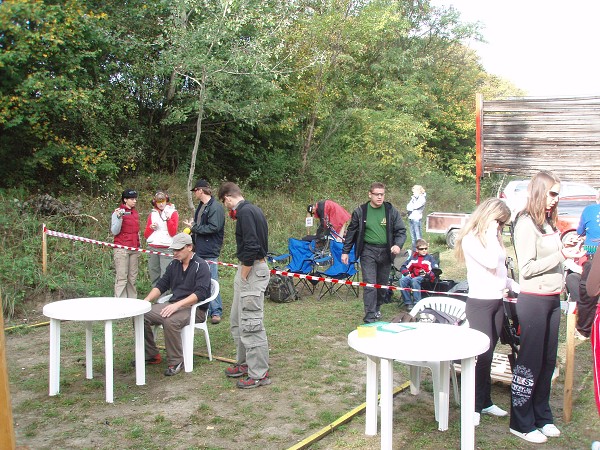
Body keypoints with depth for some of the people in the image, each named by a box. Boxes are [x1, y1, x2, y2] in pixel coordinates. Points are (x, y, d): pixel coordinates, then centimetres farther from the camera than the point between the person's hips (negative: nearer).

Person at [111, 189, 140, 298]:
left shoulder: (135, 212, 15)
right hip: (122, 249, -6)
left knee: (133, 278, 6)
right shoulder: (117, 212, -3)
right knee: (121, 278, -7)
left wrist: (139, 247, 19)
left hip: (134, 249, 6)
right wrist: (119, 217, -22)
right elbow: (114, 231, -9)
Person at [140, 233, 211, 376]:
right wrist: (145, 301, -3)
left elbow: (200, 294, -22)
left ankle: (176, 362, -18)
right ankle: (152, 355, 5)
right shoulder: (174, 264, 12)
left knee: (170, 321, -37)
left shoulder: (201, 266, -10)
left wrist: (177, 304, -32)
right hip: (174, 305, 8)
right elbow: (161, 285, 15)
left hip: (195, 309, -7)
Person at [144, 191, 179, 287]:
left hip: (166, 249, -4)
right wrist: (151, 227, -4)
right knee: (154, 276, 4)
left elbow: (173, 232, -5)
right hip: (153, 248, 4)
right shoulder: (152, 214, 15)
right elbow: (146, 235, 15)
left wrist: (168, 218, -13)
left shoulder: (173, 213, 5)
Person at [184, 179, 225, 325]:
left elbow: (214, 227, -22)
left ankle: (216, 312, 3)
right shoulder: (200, 206, 17)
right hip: (199, 250, 9)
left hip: (210, 252, -9)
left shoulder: (215, 207, -12)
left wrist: (194, 227, -14)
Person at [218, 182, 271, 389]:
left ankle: (259, 374, 3)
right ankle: (245, 363, 31)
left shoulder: (245, 211, -17)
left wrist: (243, 277, -17)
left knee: (251, 324, -5)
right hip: (249, 267, 11)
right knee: (237, 321, 19)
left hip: (252, 269, -11)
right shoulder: (252, 209, 15)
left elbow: (251, 247, -24)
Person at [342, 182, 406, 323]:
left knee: (382, 283, 13)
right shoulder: (360, 211, 1)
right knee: (369, 284, -9)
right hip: (368, 251, -2)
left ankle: (377, 308, 36)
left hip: (385, 252, 2)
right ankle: (370, 318, -8)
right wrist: (345, 251, 8)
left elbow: (401, 230, 3)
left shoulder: (391, 211, 2)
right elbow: (351, 232, 9)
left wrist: (398, 245, -16)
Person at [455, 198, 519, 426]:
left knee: (488, 355, 12)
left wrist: (517, 287, 7)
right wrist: (491, 234, -17)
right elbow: (491, 262, -25)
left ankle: (485, 401, 21)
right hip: (480, 303, -7)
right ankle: (474, 406, 4)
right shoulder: (470, 239, -11)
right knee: (482, 355, -5)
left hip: (497, 302, 7)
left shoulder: (494, 238, 13)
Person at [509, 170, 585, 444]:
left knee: (548, 360, 14)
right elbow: (527, 268, -18)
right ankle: (521, 424, 12)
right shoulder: (526, 223, -13)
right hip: (533, 300, -8)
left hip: (553, 299, 8)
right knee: (530, 362, 0)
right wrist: (561, 254, -19)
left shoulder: (548, 222, 12)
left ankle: (542, 416, 28)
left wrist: (566, 248, 1)